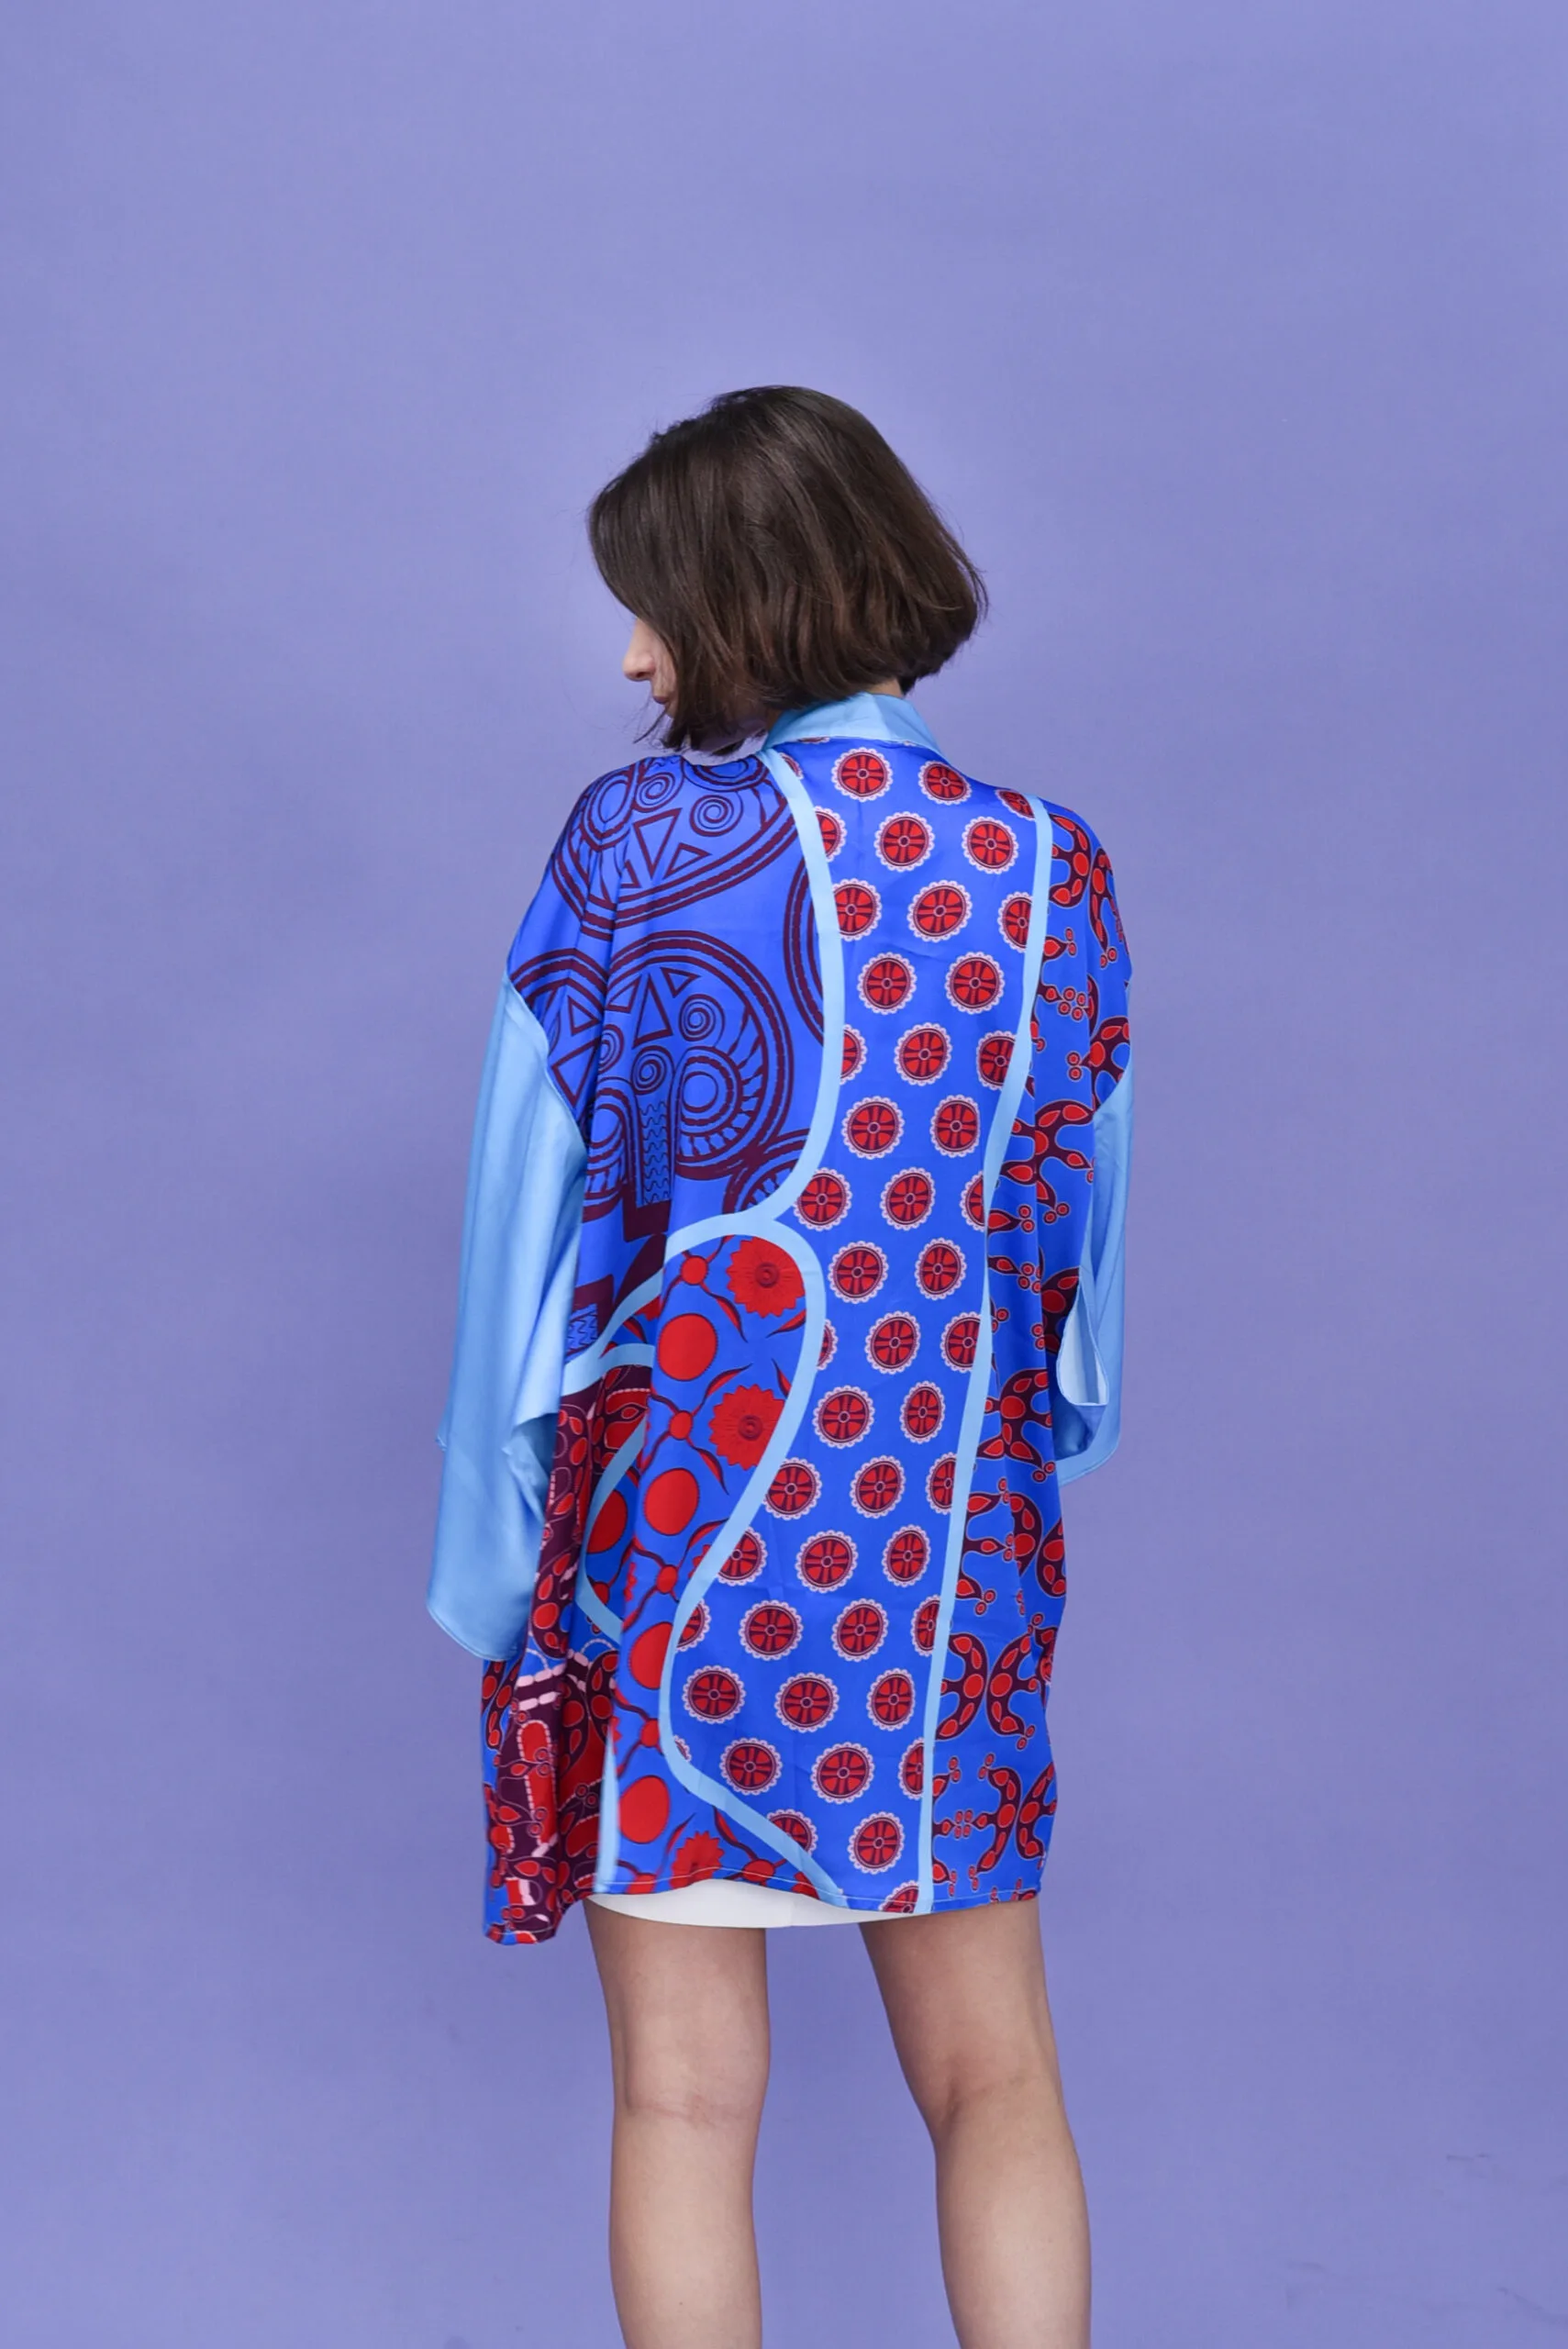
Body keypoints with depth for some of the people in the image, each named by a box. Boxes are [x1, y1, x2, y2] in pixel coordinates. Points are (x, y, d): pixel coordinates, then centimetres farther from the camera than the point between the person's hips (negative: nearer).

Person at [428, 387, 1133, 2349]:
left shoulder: (635, 843, -8)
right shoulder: (1054, 867, 2)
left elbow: (531, 1224, -6)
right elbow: (1079, 1243, 8)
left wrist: (489, 1559, 3)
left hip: (681, 1513, -3)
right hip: (954, 1543, 3)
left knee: (686, 2100, 7)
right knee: (993, 2080, 14)